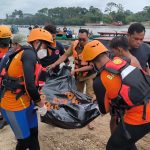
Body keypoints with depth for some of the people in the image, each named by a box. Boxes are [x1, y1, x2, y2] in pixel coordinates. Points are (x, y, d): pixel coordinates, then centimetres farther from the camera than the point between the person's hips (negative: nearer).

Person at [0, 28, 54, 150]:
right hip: (15, 104, -9)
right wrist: (40, 103, -12)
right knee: (25, 139, 6)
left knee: (33, 132, 18)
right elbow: (30, 85, -26)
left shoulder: (29, 55, 10)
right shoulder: (29, 54, -19)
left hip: (25, 101, 9)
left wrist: (38, 100, 10)